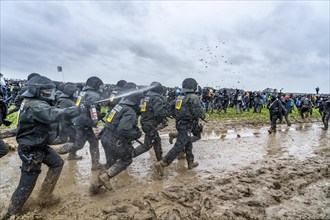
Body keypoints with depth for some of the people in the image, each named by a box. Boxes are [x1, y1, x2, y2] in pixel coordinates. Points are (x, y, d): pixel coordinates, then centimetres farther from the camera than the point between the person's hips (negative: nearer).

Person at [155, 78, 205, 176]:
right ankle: (162, 163, -11)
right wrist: (203, 115, 9)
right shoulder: (193, 97, -12)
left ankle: (191, 163, 34)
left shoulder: (179, 97, 10)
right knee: (178, 147, -7)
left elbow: (172, 109, 14)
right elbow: (199, 112, -12)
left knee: (188, 144, 22)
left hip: (179, 123, 9)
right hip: (186, 125, -8)